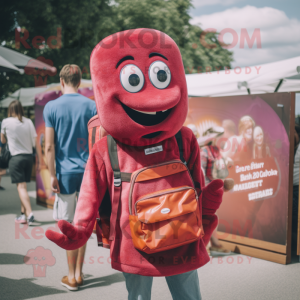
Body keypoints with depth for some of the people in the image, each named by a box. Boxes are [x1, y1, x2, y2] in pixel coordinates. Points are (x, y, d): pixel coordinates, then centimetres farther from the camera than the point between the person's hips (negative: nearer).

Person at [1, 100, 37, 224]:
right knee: (23, 186, 15)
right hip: (29, 157, 4)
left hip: (16, 157, -4)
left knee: (21, 187, -6)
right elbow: (35, 141, 4)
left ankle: (30, 214, -19)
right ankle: (23, 214, 22)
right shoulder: (28, 122, 3)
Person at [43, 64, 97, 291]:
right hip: (88, 172, 2)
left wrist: (52, 176, -2)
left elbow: (49, 146, -7)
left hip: (66, 173, -2)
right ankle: (78, 273, 20)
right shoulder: (92, 106, 1)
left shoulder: (52, 107, -3)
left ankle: (72, 277, 13)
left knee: (69, 226, 6)